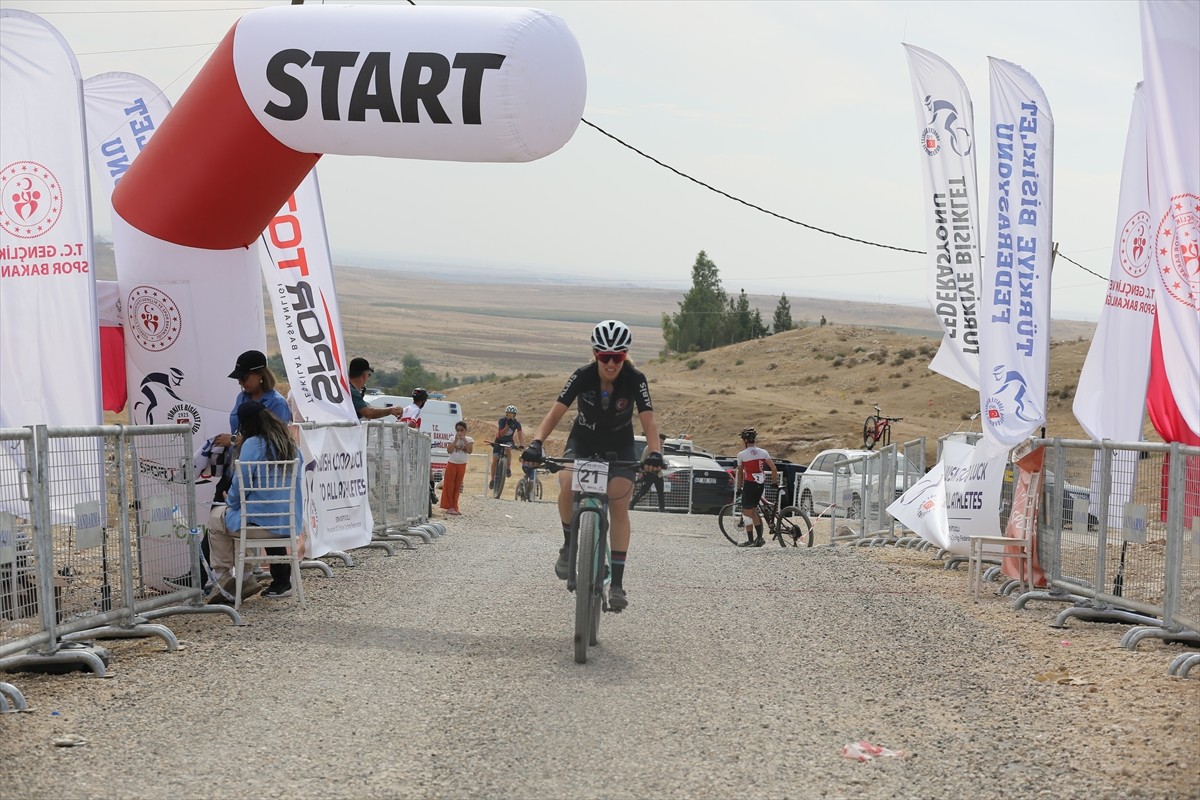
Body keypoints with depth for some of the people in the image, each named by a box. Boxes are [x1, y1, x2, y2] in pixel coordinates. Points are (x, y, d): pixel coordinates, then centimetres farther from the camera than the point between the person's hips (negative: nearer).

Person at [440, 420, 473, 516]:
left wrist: (464, 440, -17)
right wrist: (456, 440, -17)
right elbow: (449, 450, -14)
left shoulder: (469, 440, 1)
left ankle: (454, 507, 13)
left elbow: (470, 451, -14)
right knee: (449, 485, -3)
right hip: (452, 464, -2)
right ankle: (449, 507, 0)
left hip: (462, 465, 2)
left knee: (458, 486, 7)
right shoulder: (452, 439, -2)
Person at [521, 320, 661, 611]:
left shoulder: (635, 380, -24)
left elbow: (648, 422, -29)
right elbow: (556, 413, -29)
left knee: (619, 505, -15)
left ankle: (617, 582, -11)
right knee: (567, 486, -28)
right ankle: (569, 545, -3)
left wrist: (655, 453, -47)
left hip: (619, 446, 0)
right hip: (583, 440, 0)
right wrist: (536, 443, -45)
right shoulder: (582, 377, -23)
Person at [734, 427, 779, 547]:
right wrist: (775, 482, 13)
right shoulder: (763, 452, 5)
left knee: (748, 513, 4)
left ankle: (750, 540, 6)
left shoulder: (741, 455, -7)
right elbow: (773, 468, 1)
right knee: (753, 511, 17)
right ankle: (759, 538, 12)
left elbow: (740, 473, 1)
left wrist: (738, 488, 10)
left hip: (749, 485, -5)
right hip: (761, 484, 5)